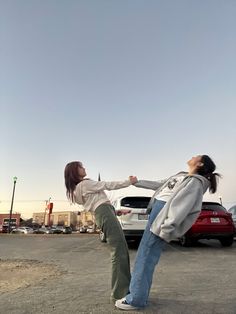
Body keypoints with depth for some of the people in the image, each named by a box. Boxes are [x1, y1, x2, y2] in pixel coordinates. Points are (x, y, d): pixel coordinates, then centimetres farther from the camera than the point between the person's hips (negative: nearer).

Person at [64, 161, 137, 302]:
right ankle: (119, 294, -10)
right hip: (105, 213, -10)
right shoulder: (85, 184, -4)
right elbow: (108, 185, -3)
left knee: (122, 251, 8)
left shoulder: (76, 189, 25)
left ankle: (125, 288, 13)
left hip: (104, 214, 10)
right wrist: (129, 181, 4)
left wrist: (118, 210, 24)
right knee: (119, 252, -13)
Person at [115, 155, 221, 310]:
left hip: (164, 215, -9)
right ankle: (138, 293, 24)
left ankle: (136, 299, 5)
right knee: (144, 254, 12)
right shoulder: (181, 176, 20)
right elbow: (159, 185, 28)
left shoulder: (195, 182, -7)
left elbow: (182, 206, -18)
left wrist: (167, 228, -24)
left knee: (146, 256, -6)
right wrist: (137, 182, 33)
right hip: (157, 210, 9)